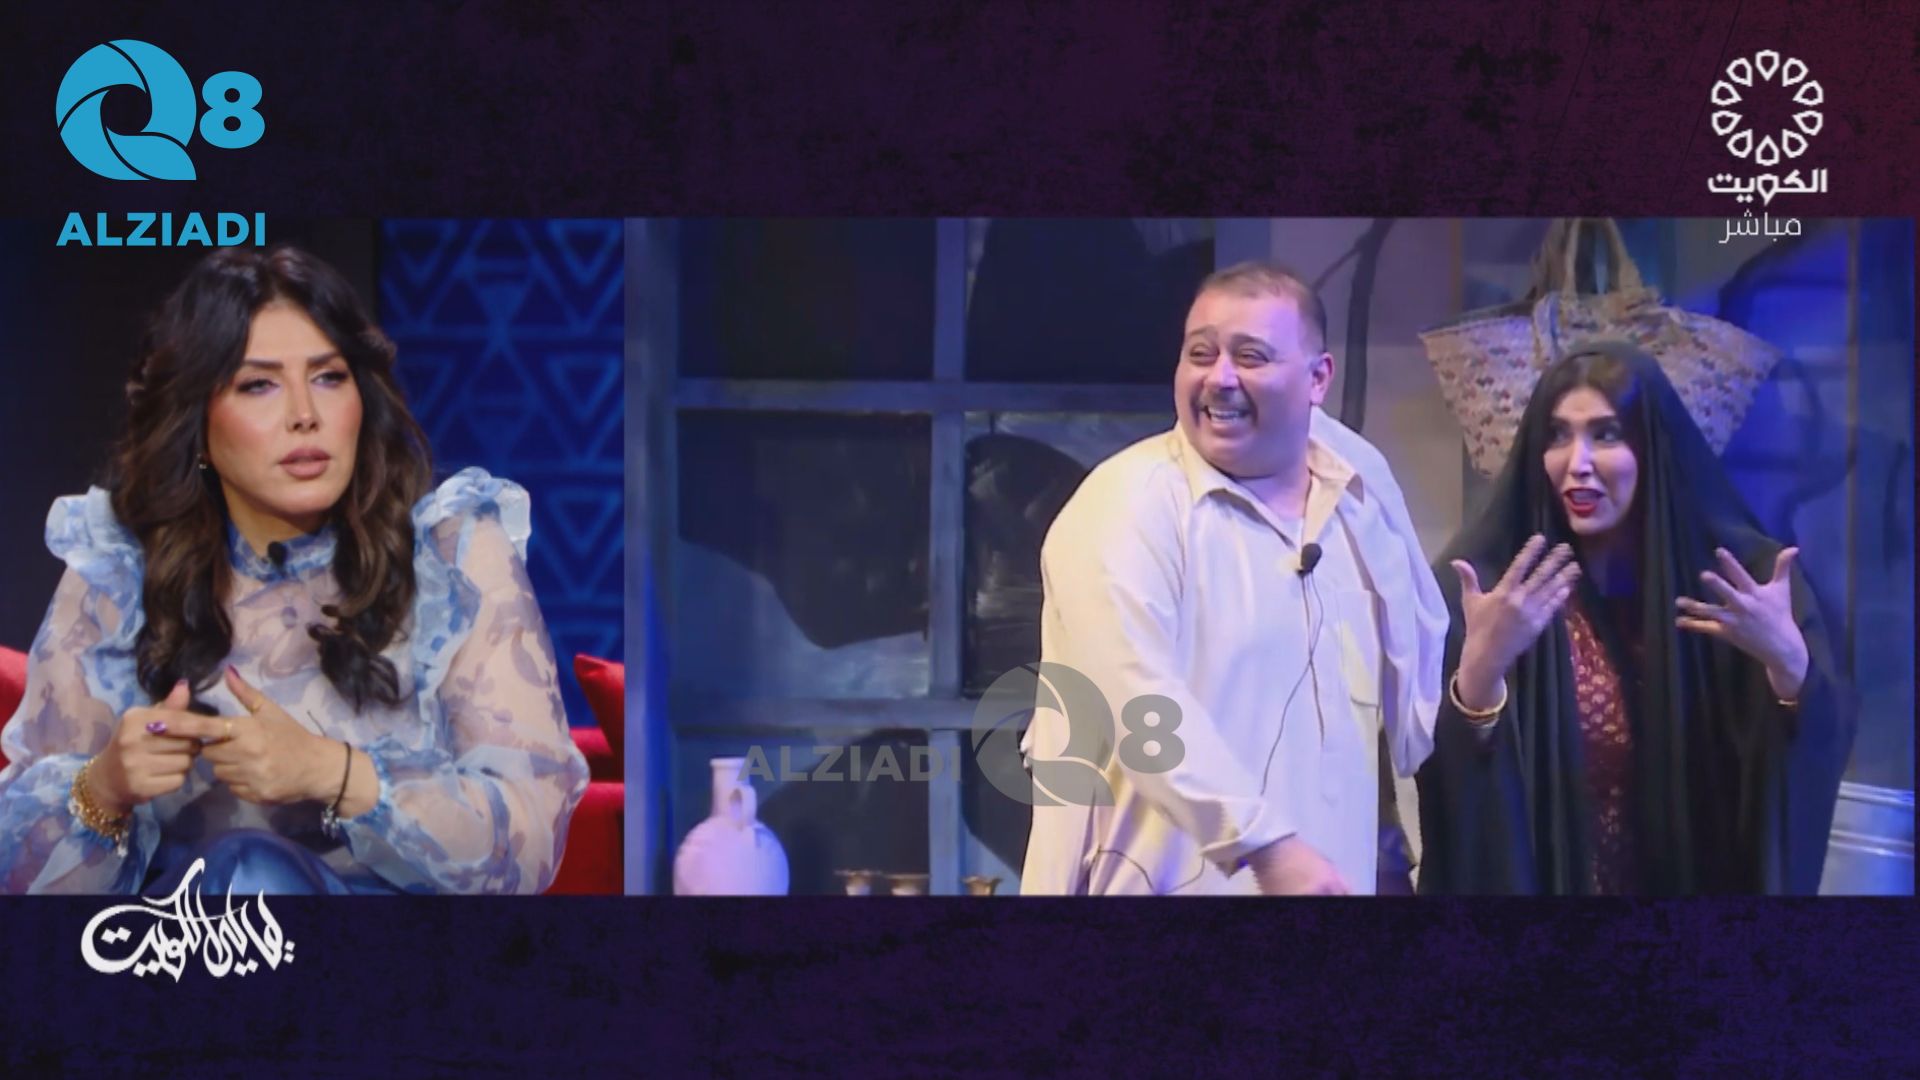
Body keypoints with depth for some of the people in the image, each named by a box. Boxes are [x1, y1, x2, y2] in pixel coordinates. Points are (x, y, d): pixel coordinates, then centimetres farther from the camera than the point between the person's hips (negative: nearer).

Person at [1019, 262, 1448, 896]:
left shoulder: (1360, 478, 7)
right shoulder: (1125, 502, -12)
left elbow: (1418, 664, 16)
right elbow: (1140, 705, -22)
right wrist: (1267, 848, -25)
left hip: (1327, 875, 6)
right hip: (1164, 880, -6)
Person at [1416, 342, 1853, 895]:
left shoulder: (1741, 577, -8)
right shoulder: (1485, 577, -14)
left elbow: (1821, 757, -11)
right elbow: (1444, 776, -19)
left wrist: (1788, 664, -28)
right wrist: (1479, 668, -35)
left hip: (1697, 881, 2)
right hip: (1538, 878, -2)